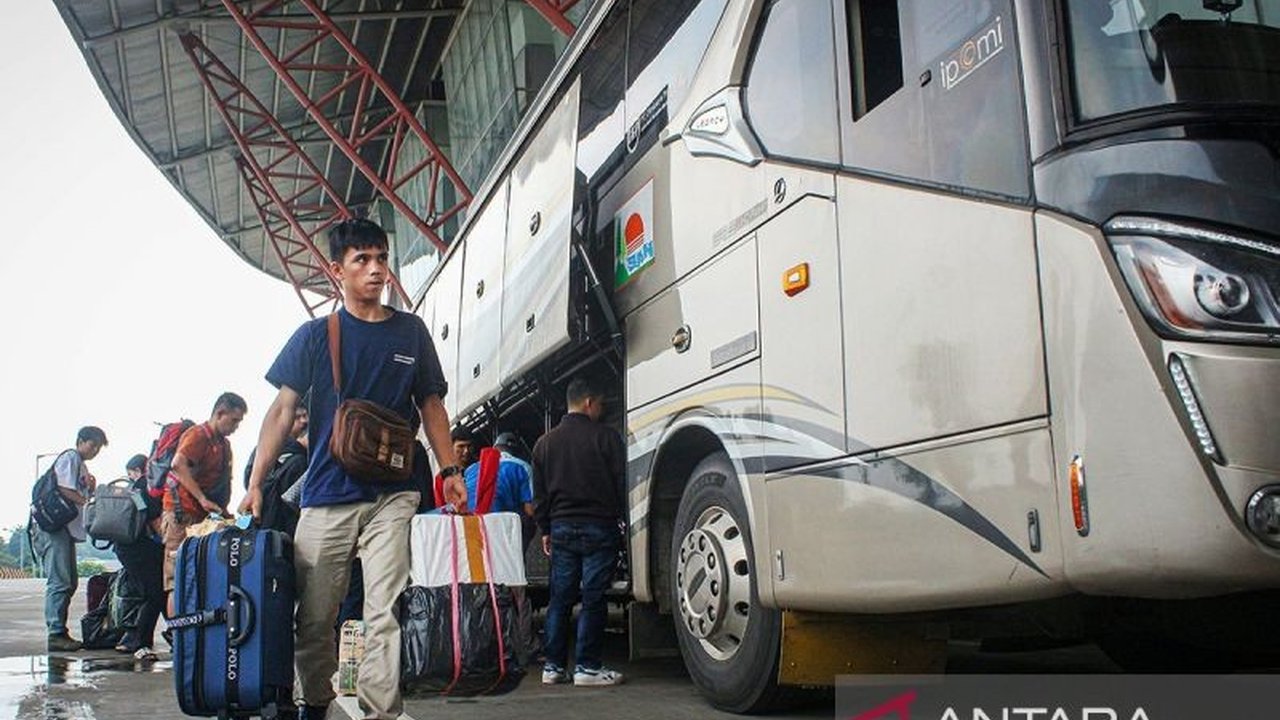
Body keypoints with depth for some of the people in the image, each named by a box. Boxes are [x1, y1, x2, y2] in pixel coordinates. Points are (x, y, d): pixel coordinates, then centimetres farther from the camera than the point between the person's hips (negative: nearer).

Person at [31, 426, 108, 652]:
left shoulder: (82, 466, 24)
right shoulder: (70, 458, -4)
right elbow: (64, 490, -16)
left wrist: (91, 489, 4)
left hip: (67, 529, 10)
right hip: (54, 526, -10)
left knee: (69, 582, 11)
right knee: (59, 582, -12)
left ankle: (60, 632, 14)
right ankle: (56, 634, -13)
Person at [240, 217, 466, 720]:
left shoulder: (411, 331, 10)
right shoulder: (315, 334, 7)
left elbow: (430, 405, 15)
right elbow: (283, 409, 4)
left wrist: (449, 469, 4)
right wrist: (256, 482, -4)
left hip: (393, 495, 0)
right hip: (326, 493, 0)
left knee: (386, 611, -10)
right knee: (315, 613, 7)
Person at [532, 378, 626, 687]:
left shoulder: (545, 443, 9)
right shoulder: (605, 438, -6)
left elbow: (539, 494, 12)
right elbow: (621, 483, -5)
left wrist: (546, 530, 18)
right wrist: (619, 517, 6)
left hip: (561, 528, 5)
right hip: (598, 527, -4)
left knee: (560, 598, 9)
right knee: (593, 598, -1)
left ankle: (553, 666, 12)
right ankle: (587, 667, 1)